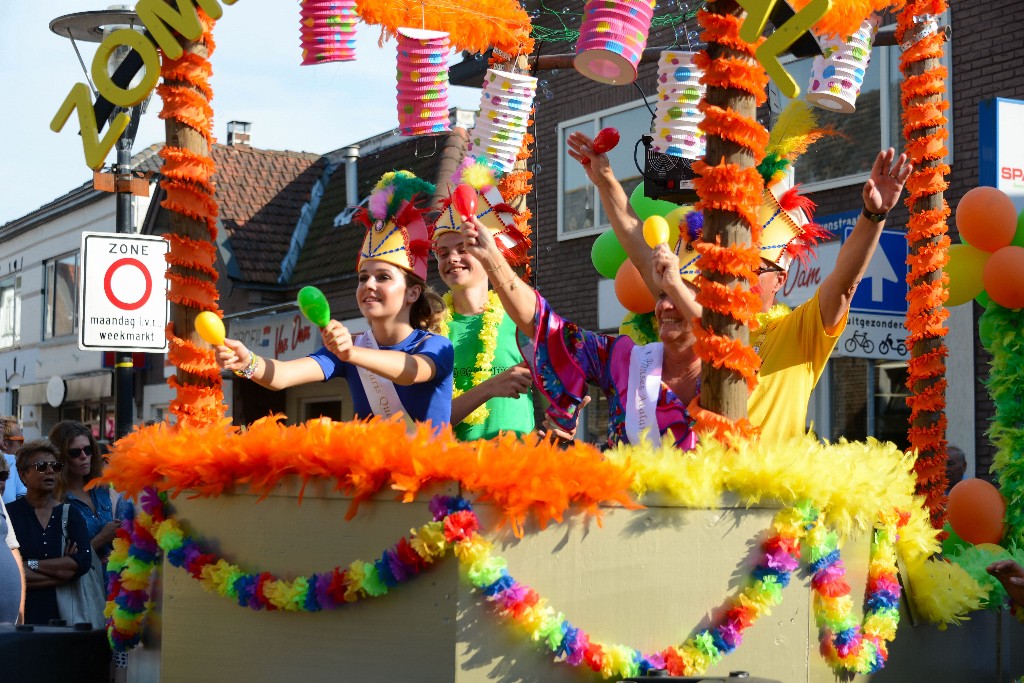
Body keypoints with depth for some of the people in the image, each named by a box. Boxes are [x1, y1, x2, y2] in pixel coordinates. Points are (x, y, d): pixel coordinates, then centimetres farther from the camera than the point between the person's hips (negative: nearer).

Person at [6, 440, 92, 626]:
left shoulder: (70, 514, 8)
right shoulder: (9, 514, -2)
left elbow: (84, 561, -8)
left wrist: (31, 565, -12)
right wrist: (62, 569, -12)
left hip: (64, 612, 3)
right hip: (20, 614, -3)